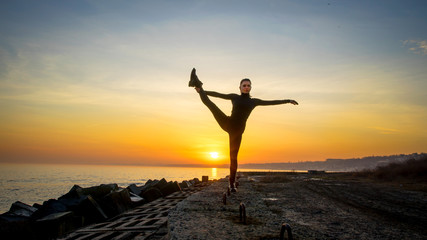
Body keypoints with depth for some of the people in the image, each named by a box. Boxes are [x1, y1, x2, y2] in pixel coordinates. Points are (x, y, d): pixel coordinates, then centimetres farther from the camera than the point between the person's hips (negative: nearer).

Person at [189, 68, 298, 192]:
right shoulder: (235, 97, 9)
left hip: (237, 130, 0)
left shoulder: (254, 101, 11)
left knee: (233, 156, 3)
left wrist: (288, 101, 16)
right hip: (227, 123, 0)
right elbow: (218, 94, 10)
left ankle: (232, 182, 14)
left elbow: (272, 102, 15)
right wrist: (202, 91, 9)